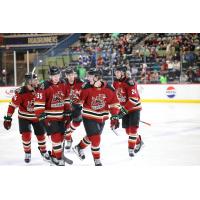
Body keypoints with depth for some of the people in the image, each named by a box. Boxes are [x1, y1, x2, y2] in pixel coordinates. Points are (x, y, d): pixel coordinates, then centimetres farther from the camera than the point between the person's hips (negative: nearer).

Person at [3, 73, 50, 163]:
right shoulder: (21, 92, -25)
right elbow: (13, 105, -19)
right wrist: (8, 118, -20)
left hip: (37, 116, 3)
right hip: (24, 117, -3)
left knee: (41, 134, 7)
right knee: (26, 135, -11)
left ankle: (43, 151, 31)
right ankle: (27, 153, 12)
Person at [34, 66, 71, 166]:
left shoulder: (63, 85, 4)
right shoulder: (45, 86, -17)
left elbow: (66, 98, 18)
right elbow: (38, 102, -19)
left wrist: (67, 111, 15)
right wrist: (41, 115, -22)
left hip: (61, 116, 7)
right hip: (49, 117, -7)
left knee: (61, 136, 12)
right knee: (56, 136, -11)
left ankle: (54, 155, 29)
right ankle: (58, 158, 0)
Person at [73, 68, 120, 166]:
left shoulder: (108, 89, -13)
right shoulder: (87, 88, -17)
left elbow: (114, 103, -4)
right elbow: (79, 99, -3)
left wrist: (114, 116, -8)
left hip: (102, 117, 3)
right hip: (89, 117, -3)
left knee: (92, 136, 20)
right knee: (95, 138, -9)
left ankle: (79, 147, 46)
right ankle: (97, 160, 6)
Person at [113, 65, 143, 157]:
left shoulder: (129, 83, -24)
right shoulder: (115, 83, 2)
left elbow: (134, 99, -29)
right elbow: (116, 96, 17)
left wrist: (124, 110, -30)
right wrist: (121, 109, 13)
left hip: (134, 108, -7)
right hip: (125, 109, 8)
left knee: (132, 129, -12)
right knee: (127, 129, 11)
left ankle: (131, 149, -6)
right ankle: (138, 141, 34)